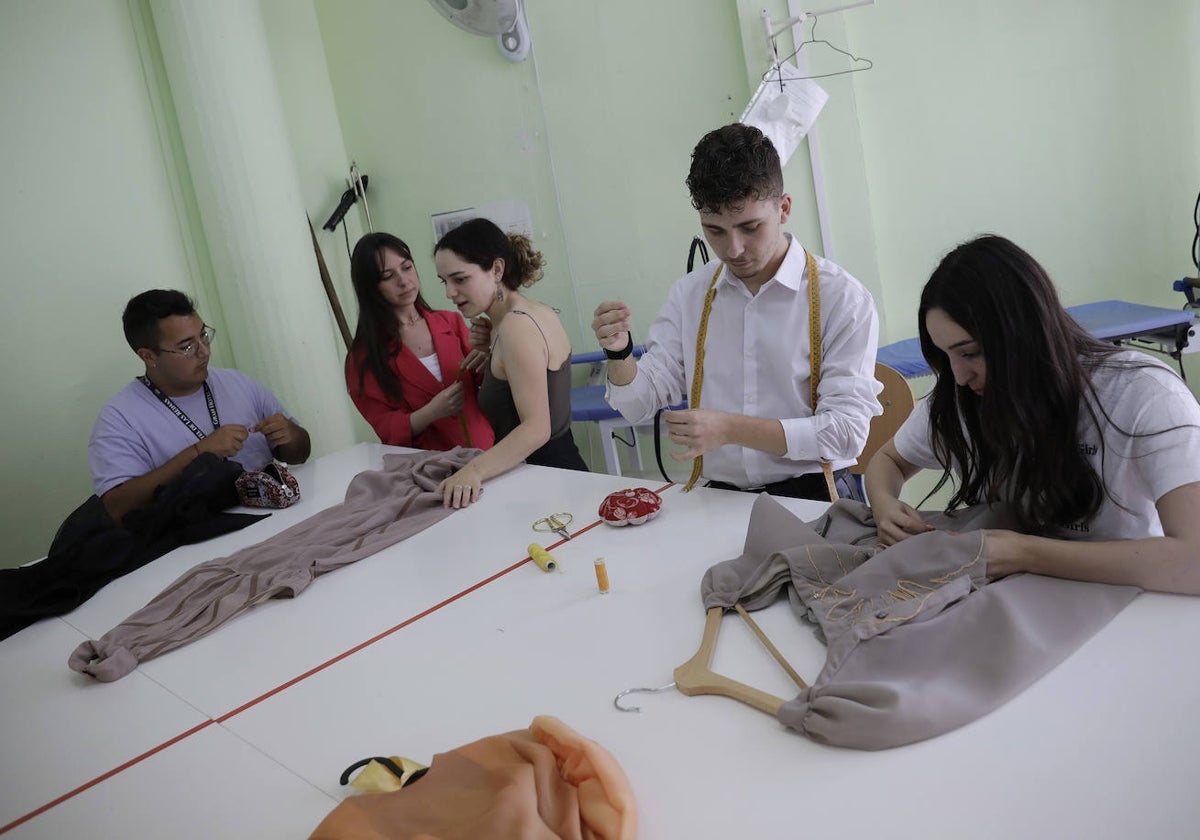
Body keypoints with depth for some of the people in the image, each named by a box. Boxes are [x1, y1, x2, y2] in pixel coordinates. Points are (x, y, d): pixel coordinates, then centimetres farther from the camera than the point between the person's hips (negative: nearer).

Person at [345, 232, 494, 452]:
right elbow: (387, 430, 0)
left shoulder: (452, 323, 9)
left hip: (486, 452, 3)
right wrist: (432, 412, -17)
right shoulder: (365, 356, 1)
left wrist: (485, 363, -9)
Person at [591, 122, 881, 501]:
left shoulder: (843, 299, -4)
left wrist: (730, 429, -19)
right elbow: (639, 405, 10)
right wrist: (619, 352, -11)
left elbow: (847, 431, -10)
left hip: (813, 497, -3)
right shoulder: (688, 295, 10)